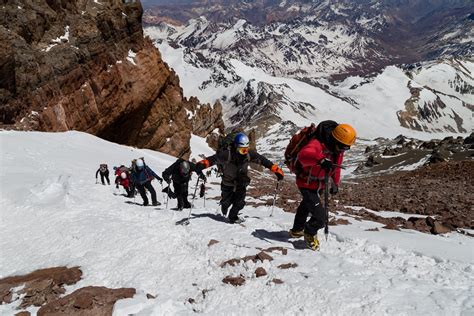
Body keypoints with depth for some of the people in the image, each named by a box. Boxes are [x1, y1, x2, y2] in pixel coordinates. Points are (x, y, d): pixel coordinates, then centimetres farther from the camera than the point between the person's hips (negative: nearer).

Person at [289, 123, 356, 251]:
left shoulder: (338, 149, -4)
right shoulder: (317, 144, -32)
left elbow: (335, 167, 14)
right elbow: (303, 155, -53)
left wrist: (336, 184, 21)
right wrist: (320, 159, -68)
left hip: (319, 185, 9)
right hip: (307, 184, -9)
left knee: (306, 206, 31)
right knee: (320, 218, -15)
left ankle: (297, 230, 56)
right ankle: (310, 234, 18)